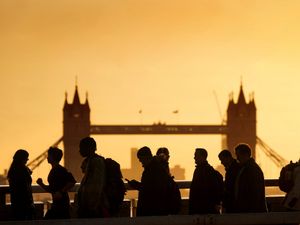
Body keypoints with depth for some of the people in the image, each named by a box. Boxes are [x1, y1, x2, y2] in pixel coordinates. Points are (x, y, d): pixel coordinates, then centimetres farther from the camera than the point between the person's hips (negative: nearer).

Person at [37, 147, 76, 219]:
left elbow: (72, 182, -23)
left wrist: (61, 192, -24)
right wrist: (41, 184, 7)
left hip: (61, 204, -10)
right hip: (56, 203, 10)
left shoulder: (60, 170, -12)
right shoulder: (53, 171, 17)